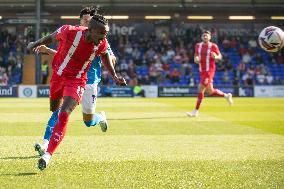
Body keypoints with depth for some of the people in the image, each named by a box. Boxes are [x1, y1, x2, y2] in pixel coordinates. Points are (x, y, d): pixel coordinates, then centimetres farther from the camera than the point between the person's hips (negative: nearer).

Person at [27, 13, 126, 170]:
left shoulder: (102, 44, -17)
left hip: (76, 81, -1)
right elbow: (52, 37, -2)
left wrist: (114, 76, 11)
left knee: (63, 115, -19)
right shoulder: (69, 32, -25)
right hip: (58, 75, 2)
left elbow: (105, 55, 9)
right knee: (54, 109, 22)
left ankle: (48, 154, -20)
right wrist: (36, 44, 14)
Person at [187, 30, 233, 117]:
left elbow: (220, 56, 1)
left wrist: (216, 57, -22)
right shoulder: (198, 45, 8)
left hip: (209, 70, -6)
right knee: (210, 91, 9)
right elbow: (196, 56, 15)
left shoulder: (213, 46, -6)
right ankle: (226, 95, 32)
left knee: (200, 88, -13)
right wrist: (196, 59, -9)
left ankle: (196, 111, -7)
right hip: (202, 71, 6)